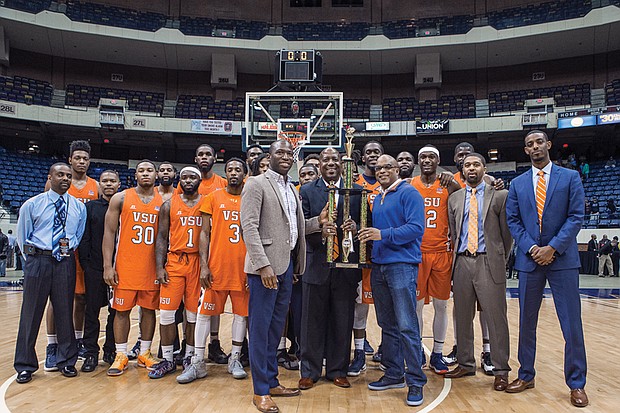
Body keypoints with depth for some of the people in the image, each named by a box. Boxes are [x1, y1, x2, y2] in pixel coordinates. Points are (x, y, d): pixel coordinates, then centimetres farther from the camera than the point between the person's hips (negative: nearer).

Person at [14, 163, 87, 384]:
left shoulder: (79, 207, 8)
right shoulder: (32, 205, 3)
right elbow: (22, 237, 8)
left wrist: (68, 250, 6)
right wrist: (34, 258, 4)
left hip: (66, 263, 2)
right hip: (38, 261, -1)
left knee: (65, 312, 8)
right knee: (31, 312, 4)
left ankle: (66, 361, 22)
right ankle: (25, 366, 17)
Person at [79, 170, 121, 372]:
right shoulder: (90, 207, 9)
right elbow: (84, 238, 6)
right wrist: (85, 263, -2)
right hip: (95, 269, 1)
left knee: (116, 311, 7)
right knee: (92, 311, 4)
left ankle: (111, 350, 20)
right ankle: (91, 353, 13)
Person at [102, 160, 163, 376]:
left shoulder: (163, 202, 6)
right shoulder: (120, 198, 1)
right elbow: (109, 232, -1)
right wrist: (107, 266, -8)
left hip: (152, 266, 2)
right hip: (125, 265, -1)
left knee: (149, 309, 7)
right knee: (122, 309, 3)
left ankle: (144, 354, 20)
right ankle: (121, 356, 15)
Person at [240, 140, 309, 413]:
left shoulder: (292, 189, 17)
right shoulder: (256, 184, -5)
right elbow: (249, 226, -14)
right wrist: (263, 265, -20)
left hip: (287, 264, 7)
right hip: (265, 265, -7)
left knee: (276, 326, 15)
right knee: (260, 327, 0)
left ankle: (272, 381, 27)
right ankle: (261, 391, 11)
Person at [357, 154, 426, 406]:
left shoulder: (408, 193, -5)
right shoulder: (377, 199, 19)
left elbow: (416, 227, -15)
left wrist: (384, 234, -22)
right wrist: (364, 233, 2)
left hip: (402, 264, -8)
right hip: (379, 266, 8)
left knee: (407, 326, -7)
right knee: (387, 325, 13)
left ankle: (415, 381, 2)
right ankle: (393, 374, 23)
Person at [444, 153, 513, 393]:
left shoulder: (499, 195, 3)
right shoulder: (454, 199, 14)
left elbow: (507, 232, 5)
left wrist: (501, 261, 5)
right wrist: (455, 261, 10)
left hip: (489, 263, -4)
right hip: (462, 262, 4)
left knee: (496, 317, -2)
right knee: (462, 317, 10)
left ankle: (500, 370, 9)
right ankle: (466, 364, 23)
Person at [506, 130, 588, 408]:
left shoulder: (570, 177, 3)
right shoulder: (517, 184, 10)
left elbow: (576, 216, -4)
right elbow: (512, 220, 6)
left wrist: (553, 247, -13)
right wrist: (531, 248, -8)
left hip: (563, 259, -2)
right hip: (529, 260, 3)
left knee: (572, 323, 1)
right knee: (526, 322, 9)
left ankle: (576, 383, 14)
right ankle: (526, 376, 22)